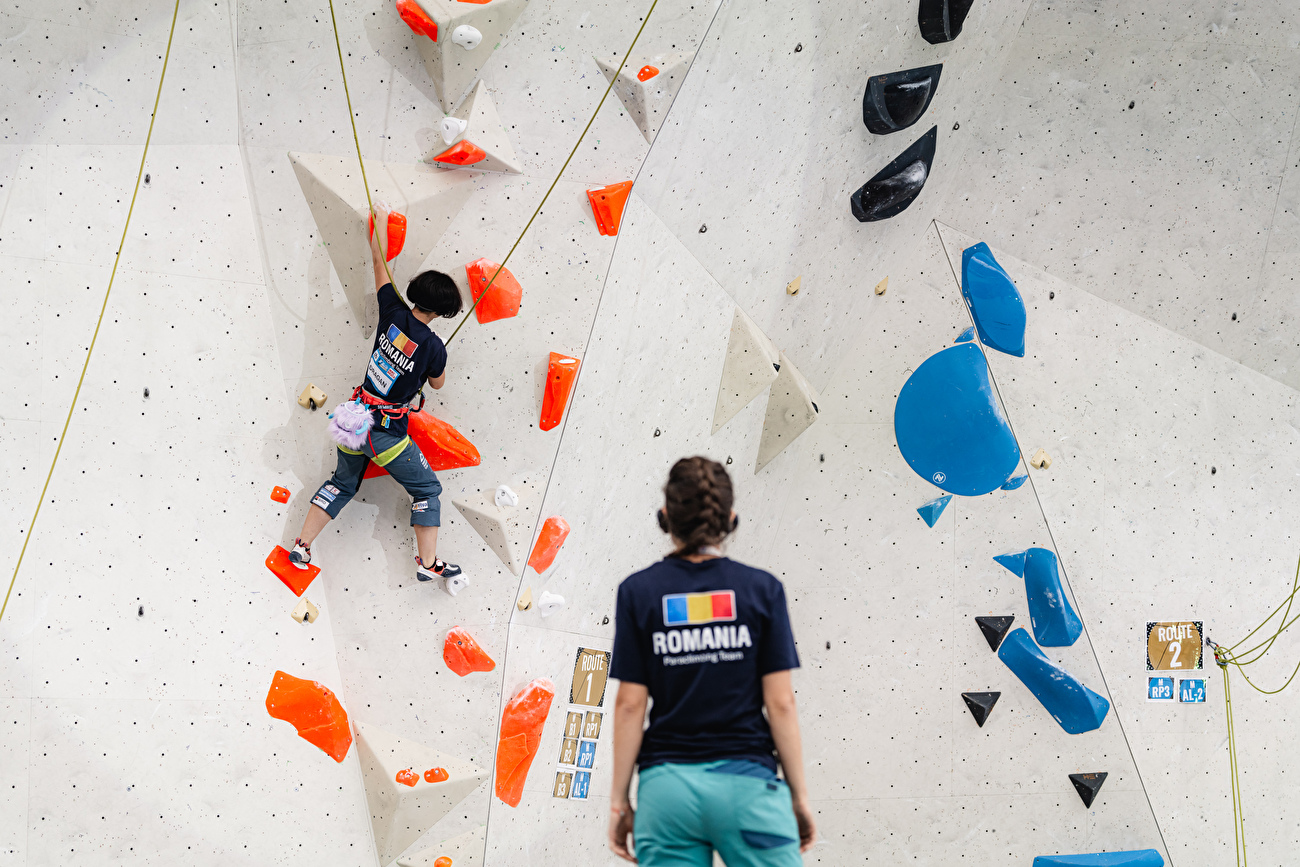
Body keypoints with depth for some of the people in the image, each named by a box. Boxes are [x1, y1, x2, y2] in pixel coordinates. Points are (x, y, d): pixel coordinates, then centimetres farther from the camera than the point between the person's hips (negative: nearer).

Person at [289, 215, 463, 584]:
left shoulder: (393, 314, -7)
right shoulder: (434, 347, -18)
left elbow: (378, 261, 7)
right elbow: (437, 384, 4)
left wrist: (380, 222, 20)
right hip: (387, 432, -5)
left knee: (343, 483, 27)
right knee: (427, 489, 13)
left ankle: (302, 545, 24)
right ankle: (429, 563, 10)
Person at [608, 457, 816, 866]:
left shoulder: (638, 591, -1)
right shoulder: (762, 588, -2)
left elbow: (629, 705, -2)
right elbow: (780, 702, -4)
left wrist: (619, 800, 5)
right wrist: (799, 795, 5)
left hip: (666, 789, 1)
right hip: (747, 784, -1)